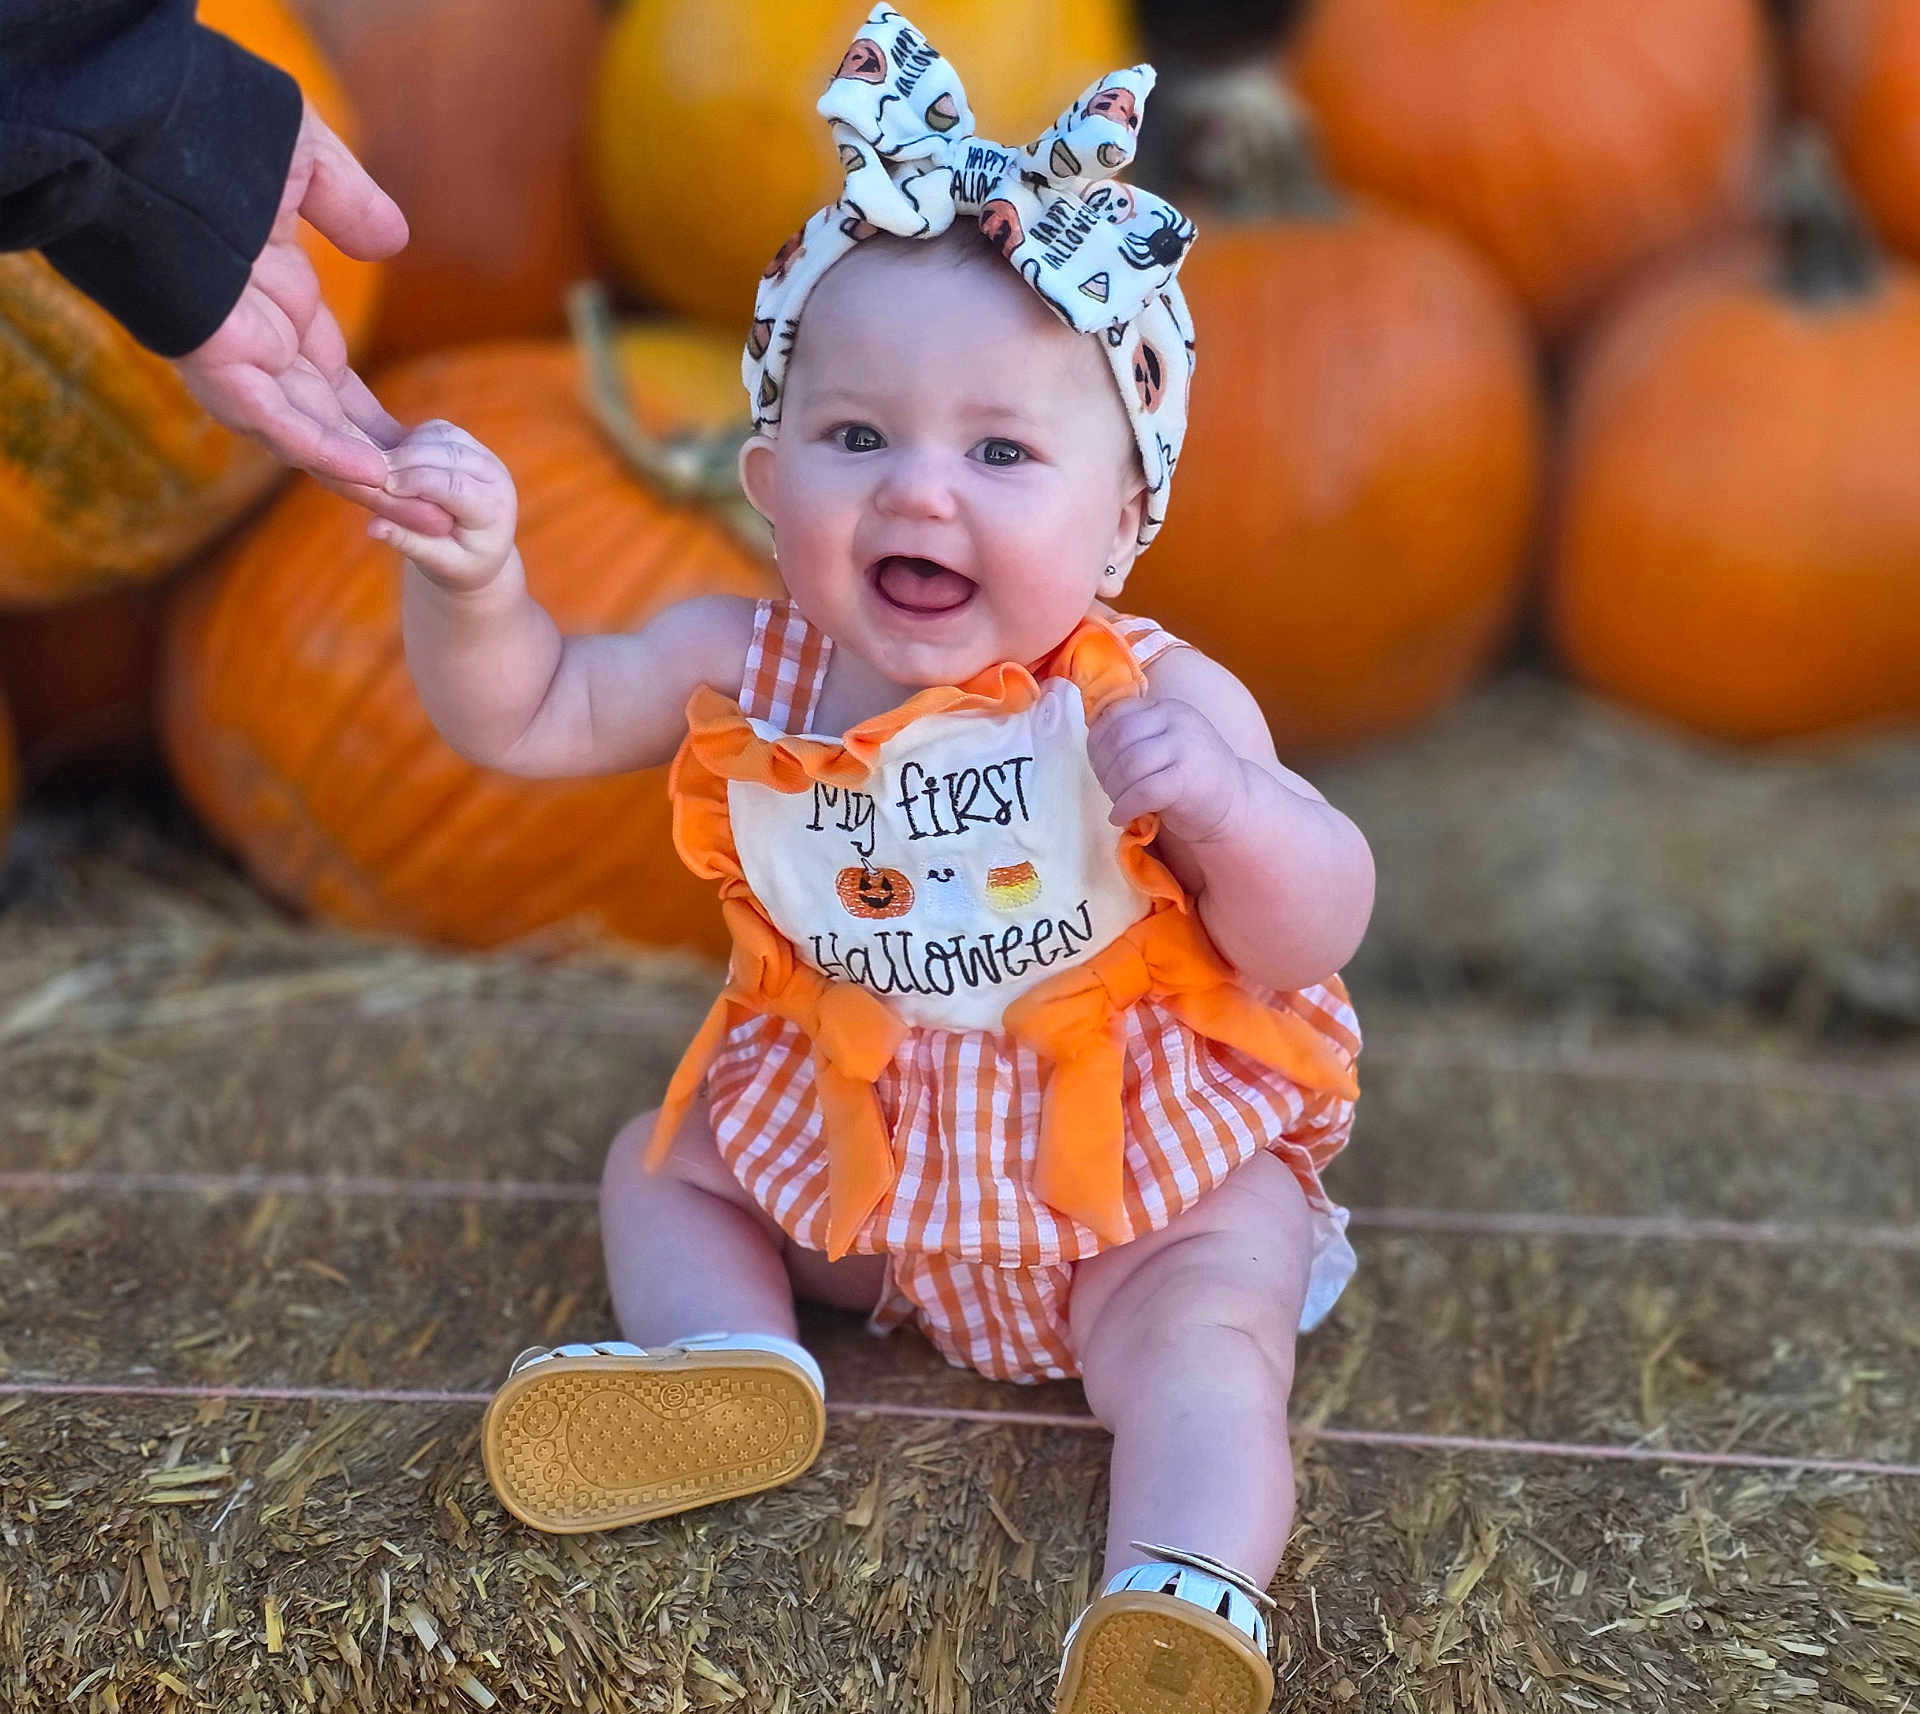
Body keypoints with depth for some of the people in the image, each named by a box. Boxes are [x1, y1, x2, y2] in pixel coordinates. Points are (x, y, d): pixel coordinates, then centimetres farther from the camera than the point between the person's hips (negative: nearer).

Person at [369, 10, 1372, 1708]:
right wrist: (471, 577, -23)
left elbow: (1309, 947, -21)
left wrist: (1229, 807, -42)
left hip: (1137, 1158, -5)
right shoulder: (748, 667, -11)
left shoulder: (1157, 701, -22)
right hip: (837, 1147, 5)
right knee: (657, 1165, 13)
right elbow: (526, 716, -3)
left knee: (1206, 1340, -25)